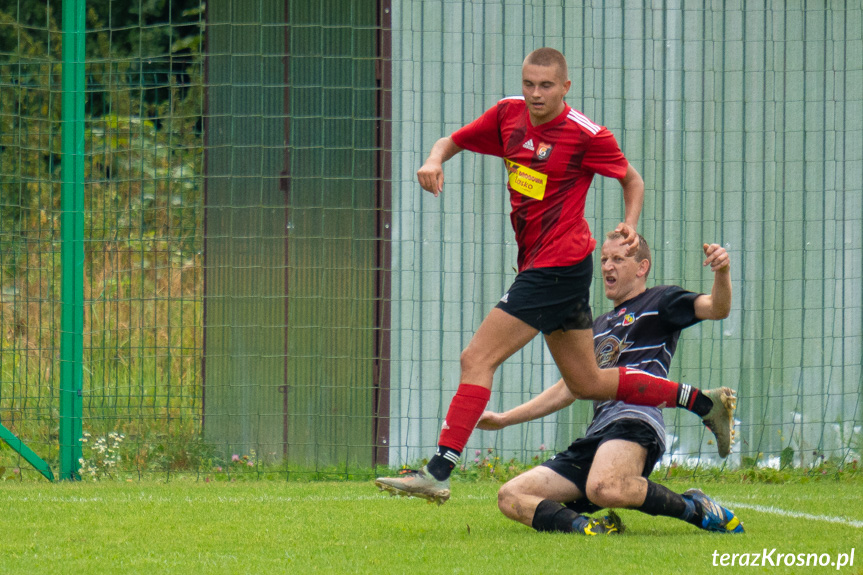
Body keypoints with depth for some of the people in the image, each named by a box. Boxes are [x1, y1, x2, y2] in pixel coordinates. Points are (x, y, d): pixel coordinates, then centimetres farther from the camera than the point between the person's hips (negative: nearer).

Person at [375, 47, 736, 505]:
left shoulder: (586, 135, -11)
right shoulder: (508, 115, 6)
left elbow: (632, 179, 4)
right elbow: (453, 141, 17)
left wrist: (630, 225, -13)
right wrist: (435, 160, -5)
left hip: (558, 265, -8)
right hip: (537, 265, 8)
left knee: (477, 359, -14)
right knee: (586, 383, 14)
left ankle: (438, 473, -17)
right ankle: (702, 402, 25)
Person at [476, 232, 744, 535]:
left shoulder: (659, 301, 11)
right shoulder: (600, 326, 33)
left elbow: (716, 309, -6)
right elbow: (567, 389, 39)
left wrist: (722, 272, -28)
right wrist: (505, 419, 37)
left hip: (635, 418, -8)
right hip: (596, 434, 8)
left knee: (606, 488, -41)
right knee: (510, 496, -7)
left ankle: (695, 508, -18)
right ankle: (584, 526, -25)